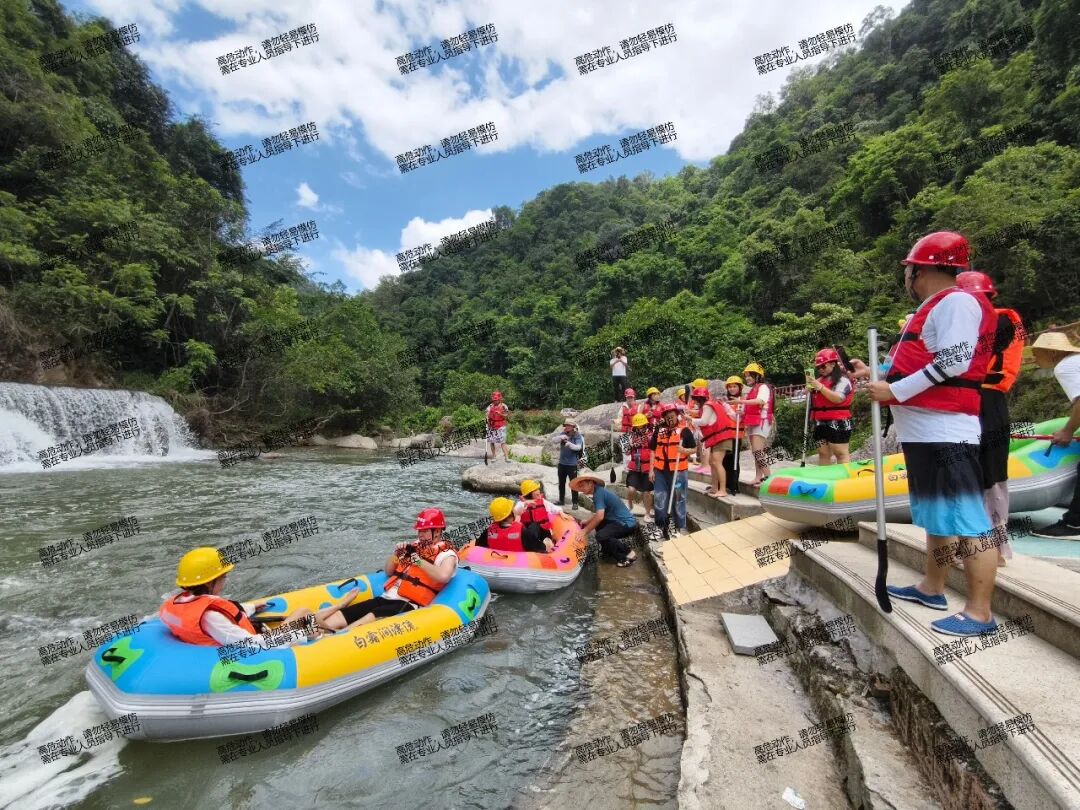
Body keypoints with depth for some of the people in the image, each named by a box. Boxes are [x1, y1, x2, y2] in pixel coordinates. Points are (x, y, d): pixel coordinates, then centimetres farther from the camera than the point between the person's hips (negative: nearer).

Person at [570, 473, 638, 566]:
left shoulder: (599, 493, -17)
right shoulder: (599, 491, 12)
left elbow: (600, 516, -27)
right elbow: (599, 514, 21)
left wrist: (585, 530, -18)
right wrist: (587, 522, 9)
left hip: (627, 523, -10)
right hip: (622, 521, 10)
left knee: (601, 536, -25)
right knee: (598, 524, 20)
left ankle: (629, 553, -8)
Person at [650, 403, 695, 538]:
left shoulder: (685, 430, -2)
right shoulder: (659, 430, 7)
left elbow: (694, 449, 1)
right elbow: (653, 450, 10)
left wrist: (685, 450, -21)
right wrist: (651, 470, 6)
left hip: (678, 471, -3)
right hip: (660, 471, 3)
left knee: (679, 499, 7)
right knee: (659, 499, 8)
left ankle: (681, 527, 20)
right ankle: (661, 526, 23)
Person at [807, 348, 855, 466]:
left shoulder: (842, 380, -6)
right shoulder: (820, 380, 15)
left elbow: (838, 398, -21)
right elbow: (809, 397, 16)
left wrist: (820, 387, -24)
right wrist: (809, 386, -2)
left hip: (838, 423, -7)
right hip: (821, 423, 8)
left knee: (841, 453, -7)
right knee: (823, 454, 11)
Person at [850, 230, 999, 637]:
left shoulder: (956, 301, -9)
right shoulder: (933, 308, 22)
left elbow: (953, 364, -19)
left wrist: (894, 391, -16)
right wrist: (876, 374, 16)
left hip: (945, 434, -11)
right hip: (922, 432, 11)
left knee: (967, 521, -5)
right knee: (937, 515, 18)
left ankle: (979, 613, 3)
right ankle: (932, 588, 31)